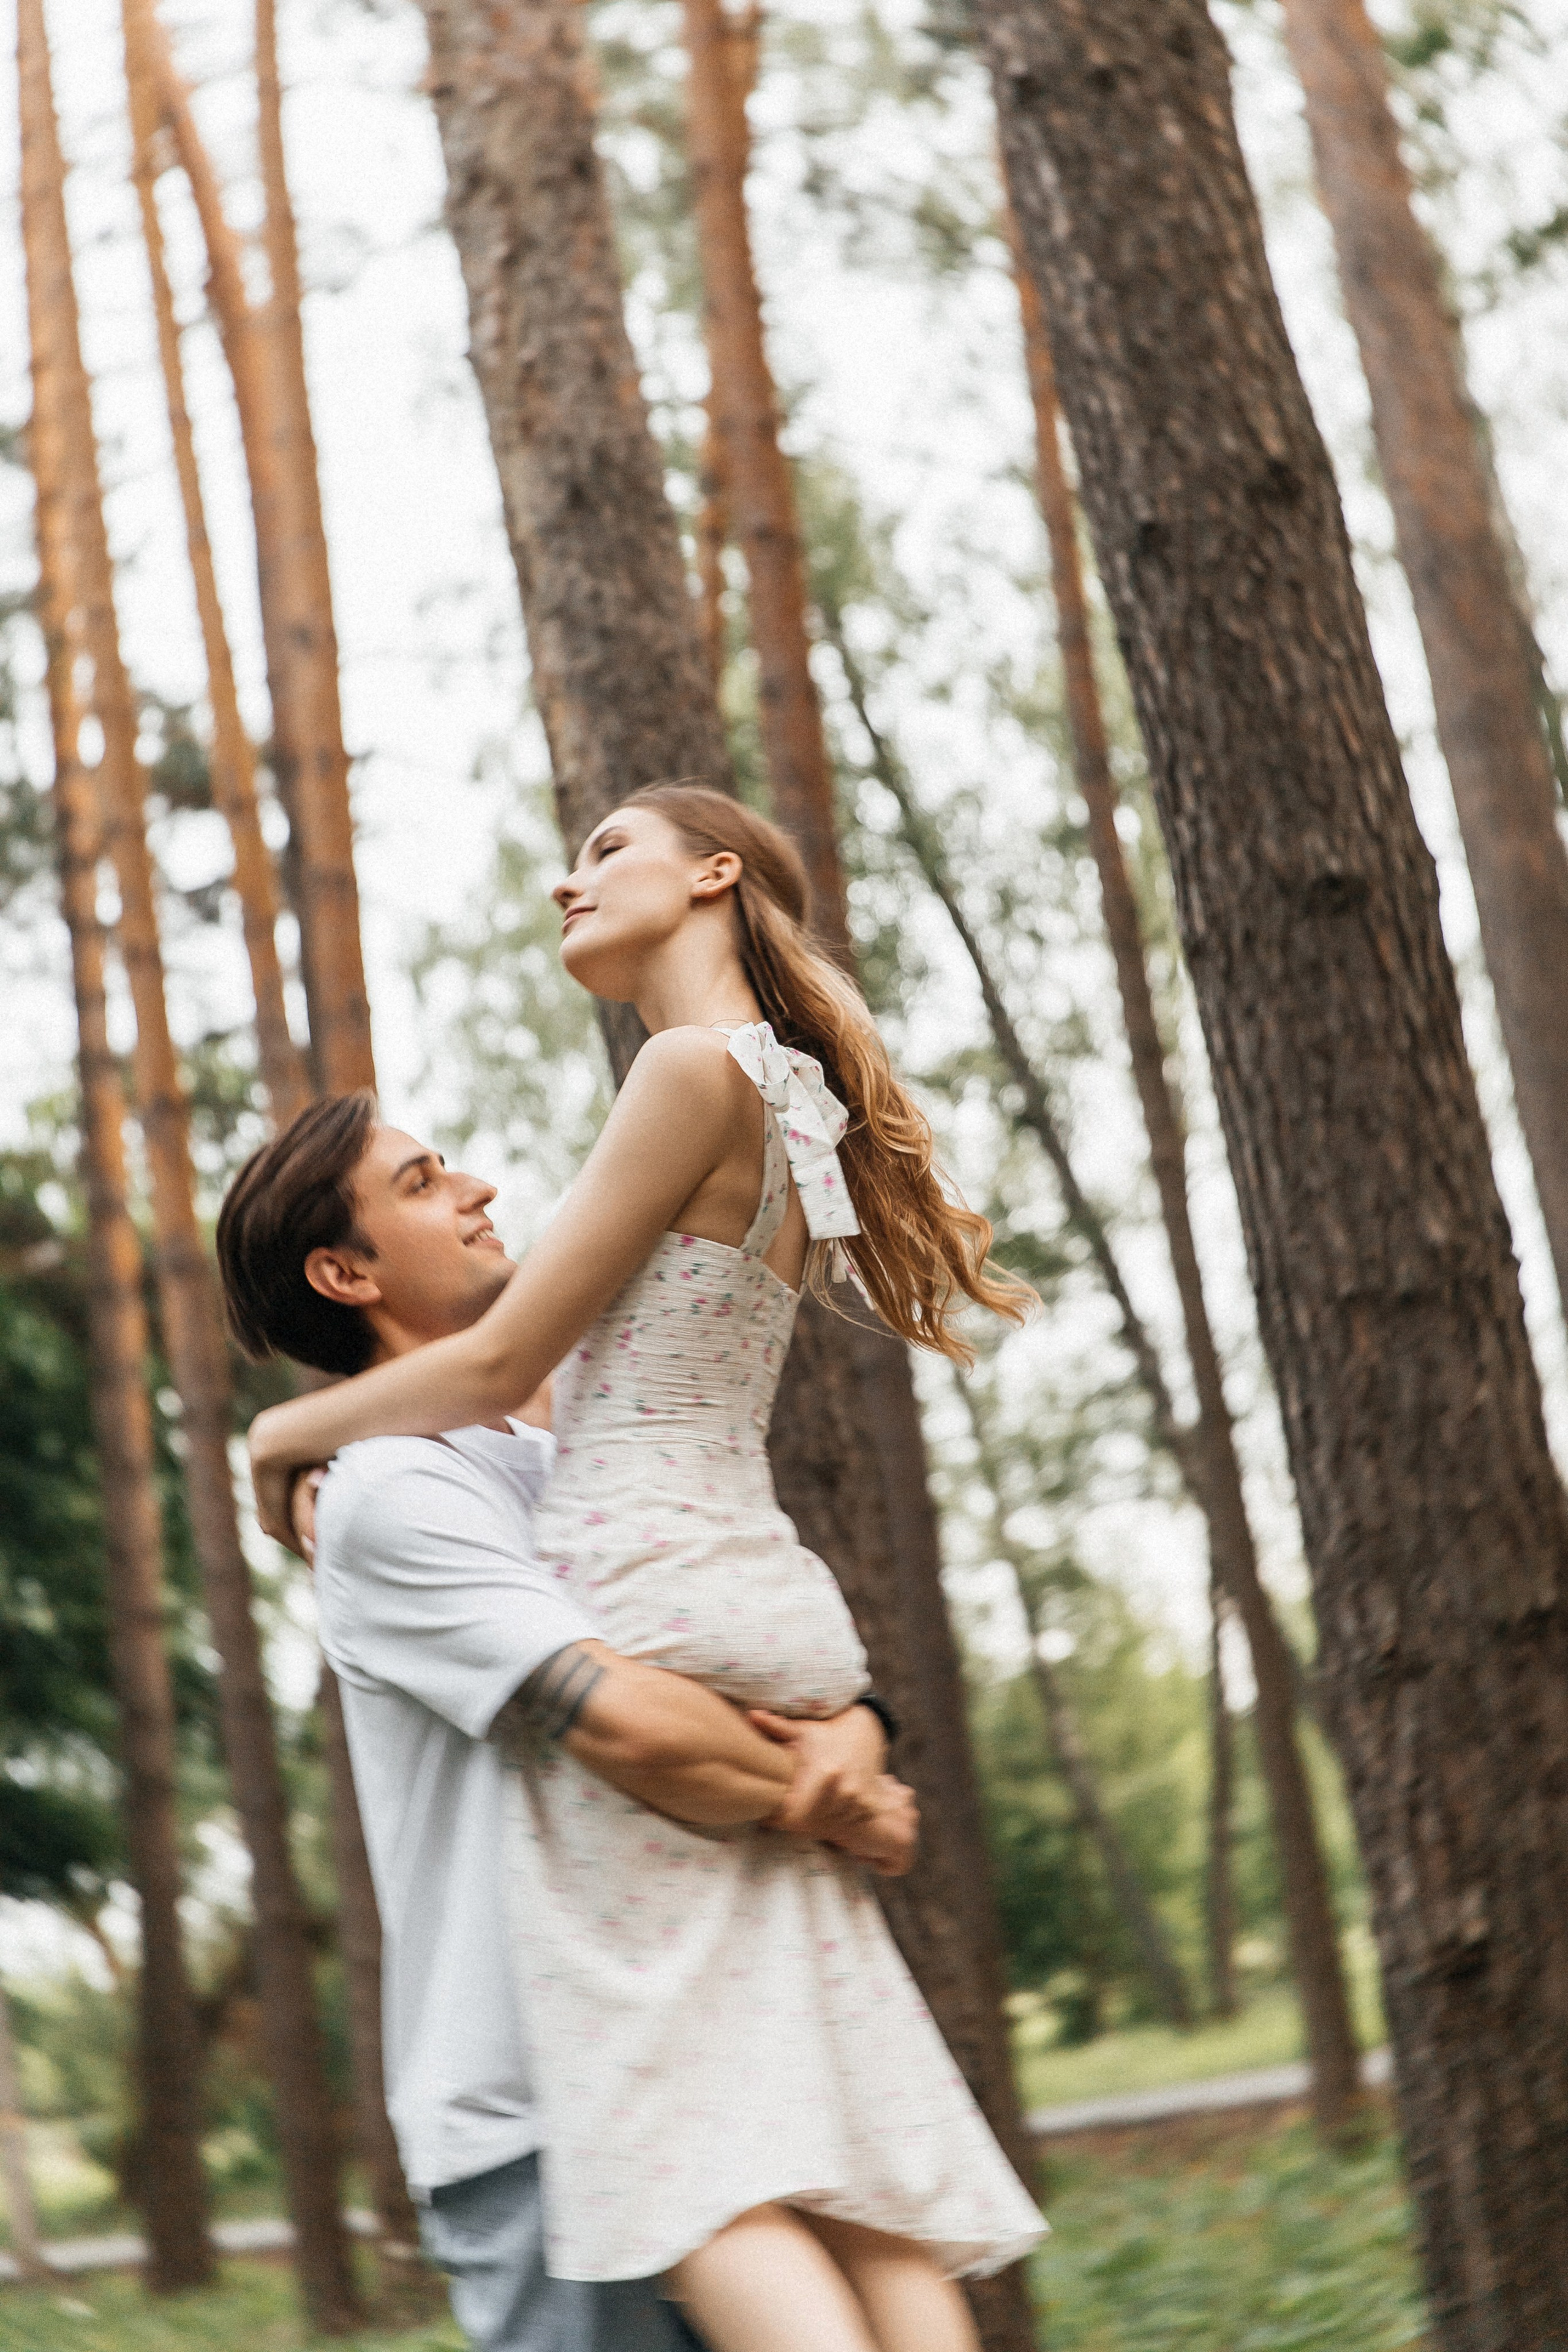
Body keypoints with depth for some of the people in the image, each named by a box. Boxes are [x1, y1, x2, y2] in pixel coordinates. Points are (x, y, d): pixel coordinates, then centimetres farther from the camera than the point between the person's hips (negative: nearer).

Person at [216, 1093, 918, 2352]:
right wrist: (837, 1811, -8)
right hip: (535, 2109, -8)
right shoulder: (388, 1497, -11)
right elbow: (633, 1726, -24)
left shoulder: (563, 1463, 18)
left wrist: (854, 1731, -10)